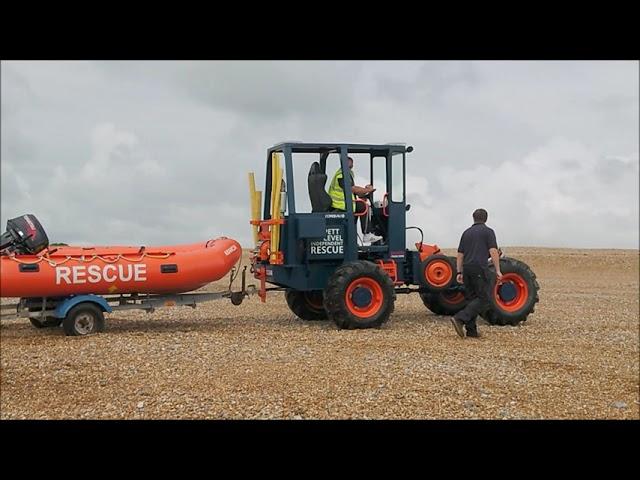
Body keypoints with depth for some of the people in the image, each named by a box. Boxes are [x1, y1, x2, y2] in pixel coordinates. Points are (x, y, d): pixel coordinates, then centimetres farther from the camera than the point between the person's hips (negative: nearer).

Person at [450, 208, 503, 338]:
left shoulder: (466, 233, 17)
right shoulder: (488, 231, 2)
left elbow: (460, 255, 16)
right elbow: (493, 252, -9)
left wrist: (459, 272, 18)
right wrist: (497, 270, -8)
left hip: (467, 269, 7)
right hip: (480, 269, -6)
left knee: (472, 299, 12)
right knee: (483, 299, -5)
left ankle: (471, 330, 7)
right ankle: (460, 318, -22)